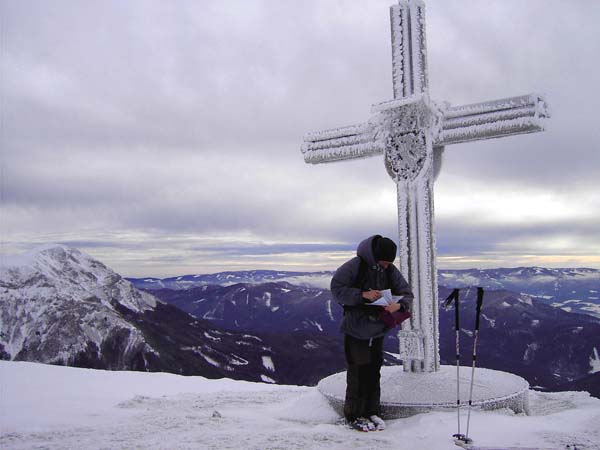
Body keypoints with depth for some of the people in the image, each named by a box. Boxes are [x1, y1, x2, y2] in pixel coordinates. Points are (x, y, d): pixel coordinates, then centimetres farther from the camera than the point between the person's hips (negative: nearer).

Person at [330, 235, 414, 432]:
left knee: (374, 372, 10)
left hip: (378, 330, 5)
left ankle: (372, 412, 24)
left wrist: (399, 305, -21)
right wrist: (362, 295, -27)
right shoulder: (356, 265, -15)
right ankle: (353, 415, 14)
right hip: (356, 330, -5)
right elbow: (336, 288, -16)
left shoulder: (391, 270, 0)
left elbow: (407, 293, 2)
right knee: (358, 372, -1)